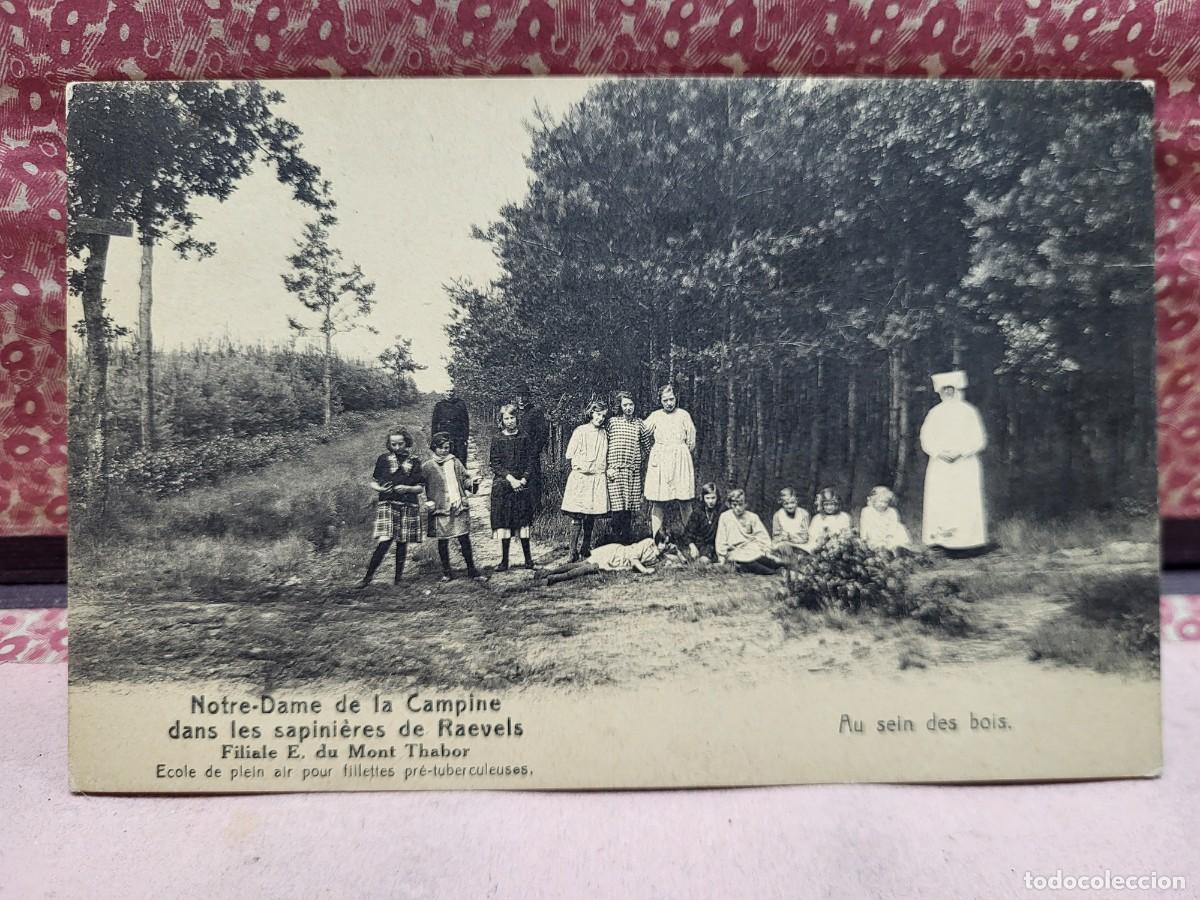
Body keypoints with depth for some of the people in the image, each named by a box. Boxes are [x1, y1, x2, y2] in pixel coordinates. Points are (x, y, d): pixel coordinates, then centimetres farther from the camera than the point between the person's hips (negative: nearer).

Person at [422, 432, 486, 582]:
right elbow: (423, 488, 5)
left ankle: (472, 569, 10)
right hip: (441, 509, -1)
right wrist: (429, 502, -8)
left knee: (465, 539, 3)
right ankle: (446, 571, 19)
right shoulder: (427, 467, 3)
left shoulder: (456, 462, 10)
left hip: (459, 507, 2)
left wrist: (472, 483, -9)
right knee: (443, 541, 5)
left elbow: (465, 479, 11)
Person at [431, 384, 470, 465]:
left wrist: (466, 437, -1)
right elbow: (434, 423, 10)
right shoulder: (439, 405, 9)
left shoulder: (461, 403, 6)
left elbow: (466, 422, 6)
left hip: (459, 438, -1)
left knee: (461, 461, -3)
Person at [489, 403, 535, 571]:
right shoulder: (497, 439, 3)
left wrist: (524, 479, -8)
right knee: (503, 522, -2)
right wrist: (511, 478, -11)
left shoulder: (524, 437, 7)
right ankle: (504, 561, 4)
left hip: (521, 484, 1)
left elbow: (530, 461, 6)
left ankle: (528, 558, 9)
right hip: (502, 485, -1)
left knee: (523, 520, 1)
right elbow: (495, 464, -2)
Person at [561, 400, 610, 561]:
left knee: (591, 520, 7)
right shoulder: (580, 431, -2)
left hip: (598, 479, 5)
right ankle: (574, 556, -5)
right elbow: (569, 457, -2)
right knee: (578, 519, -8)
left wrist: (605, 469, 9)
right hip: (580, 479, -5)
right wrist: (581, 467, -2)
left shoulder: (604, 433, 13)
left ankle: (585, 553, 16)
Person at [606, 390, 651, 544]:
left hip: (633, 471, 2)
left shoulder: (640, 423, 10)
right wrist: (609, 467, -2)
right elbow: (605, 445, 4)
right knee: (617, 505, -11)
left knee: (629, 507, 3)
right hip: (616, 470, -2)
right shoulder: (612, 422, 5)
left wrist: (640, 461, 10)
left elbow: (647, 447, 18)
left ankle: (627, 538, 11)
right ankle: (618, 536, -6)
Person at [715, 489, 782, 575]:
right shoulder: (725, 517, 4)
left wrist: (767, 550, -8)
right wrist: (722, 556, -1)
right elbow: (721, 539, 5)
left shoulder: (752, 517, 7)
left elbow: (763, 536, 6)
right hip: (736, 551, -2)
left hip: (752, 549, 2)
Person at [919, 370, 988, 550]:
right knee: (939, 504, -5)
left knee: (967, 503, -4)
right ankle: (940, 537, -6)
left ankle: (967, 538, -5)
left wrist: (960, 452, -11)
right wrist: (939, 452, -12)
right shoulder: (934, 413, 7)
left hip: (965, 464, -1)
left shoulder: (969, 411, 6)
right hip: (940, 465, 1)